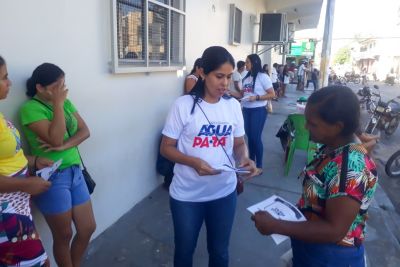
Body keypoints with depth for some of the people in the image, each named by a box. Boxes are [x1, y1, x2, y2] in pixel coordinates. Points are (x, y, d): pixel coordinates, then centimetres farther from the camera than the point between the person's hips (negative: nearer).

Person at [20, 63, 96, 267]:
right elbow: (55, 138, -24)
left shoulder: (66, 103, 8)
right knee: (63, 236, 9)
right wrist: (58, 103, -18)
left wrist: (65, 146, -15)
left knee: (88, 228, 14)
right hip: (52, 178, -6)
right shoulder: (30, 108, -12)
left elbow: (85, 131, 2)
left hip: (75, 172, 7)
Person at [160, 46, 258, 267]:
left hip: (224, 192, 3)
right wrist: (194, 162, -26)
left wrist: (244, 159, -16)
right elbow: (166, 148, -9)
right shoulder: (183, 105, -12)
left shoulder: (234, 105, -1)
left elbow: (239, 143, 7)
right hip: (187, 195, -2)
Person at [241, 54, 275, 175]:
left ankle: (259, 166, 10)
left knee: (256, 137, -4)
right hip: (246, 110, 7)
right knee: (249, 136, 13)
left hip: (258, 111, -7)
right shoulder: (247, 77, 11)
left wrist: (256, 97, -21)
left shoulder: (263, 77, -10)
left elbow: (272, 95, -11)